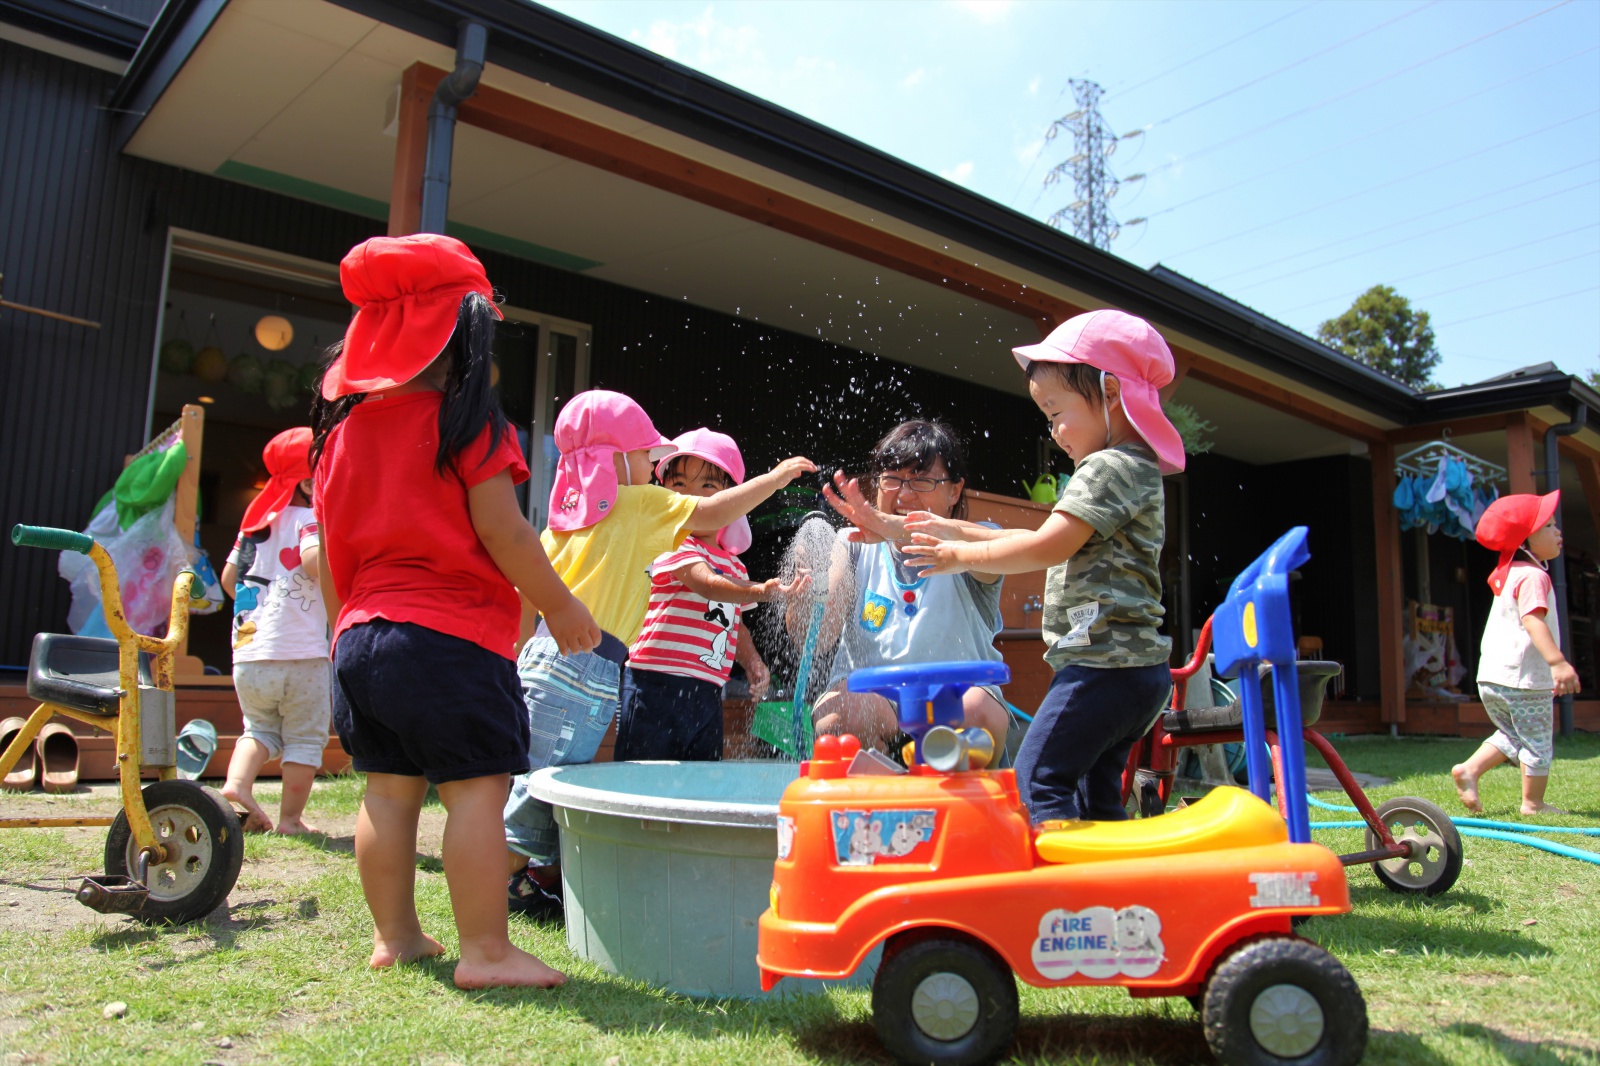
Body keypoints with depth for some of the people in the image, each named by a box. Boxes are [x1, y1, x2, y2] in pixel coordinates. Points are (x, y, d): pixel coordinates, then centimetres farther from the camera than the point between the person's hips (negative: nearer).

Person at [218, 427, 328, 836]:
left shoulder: (256, 518, 14)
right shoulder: (309, 518, -9)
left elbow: (228, 577, 18)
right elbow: (316, 562, -28)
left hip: (248, 652, 7)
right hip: (301, 652, -6)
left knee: (260, 728, 23)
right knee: (305, 738, 7)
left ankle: (236, 784, 2)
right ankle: (291, 818, 11)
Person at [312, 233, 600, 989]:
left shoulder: (342, 425, 12)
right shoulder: (466, 422, -8)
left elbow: (331, 547, 16)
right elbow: (502, 534, -13)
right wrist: (559, 606, -2)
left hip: (362, 634, 7)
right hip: (451, 635, -7)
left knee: (388, 789, 13)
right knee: (476, 787, -3)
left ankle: (395, 935, 23)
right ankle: (485, 951, -1)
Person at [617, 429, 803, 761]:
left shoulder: (735, 567, 17)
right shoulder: (673, 544, -6)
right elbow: (706, 583, -24)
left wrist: (752, 661, 7)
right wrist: (757, 592, -41)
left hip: (707, 697, 7)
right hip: (658, 688, -7)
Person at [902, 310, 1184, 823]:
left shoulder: (1109, 467, -13)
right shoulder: (1132, 470, 20)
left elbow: (1047, 548, -20)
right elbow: (1048, 542, 22)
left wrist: (963, 556, -8)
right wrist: (957, 532, 18)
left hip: (1103, 662, -10)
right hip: (1132, 665, 10)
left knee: (1039, 777, -9)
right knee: (1095, 792, 14)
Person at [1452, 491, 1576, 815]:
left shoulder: (1509, 573, 15)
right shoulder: (1532, 576, -15)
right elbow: (1533, 619, -31)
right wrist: (1557, 661, -41)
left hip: (1491, 677, 8)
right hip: (1524, 678, -8)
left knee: (1513, 736, 22)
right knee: (1538, 744, 8)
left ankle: (1469, 769, 7)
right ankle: (1533, 803, 18)